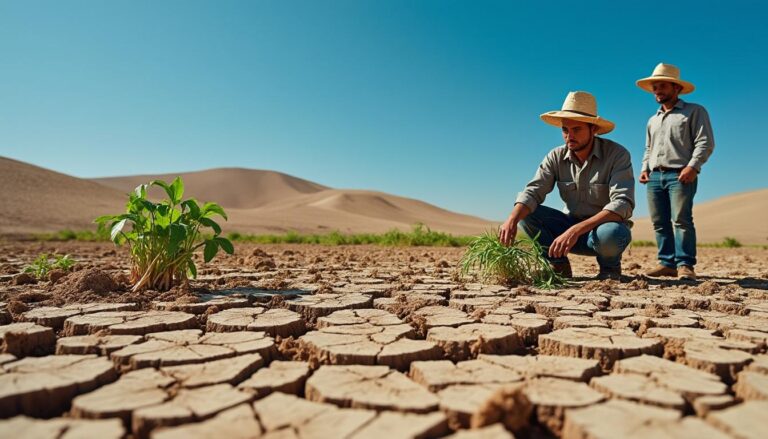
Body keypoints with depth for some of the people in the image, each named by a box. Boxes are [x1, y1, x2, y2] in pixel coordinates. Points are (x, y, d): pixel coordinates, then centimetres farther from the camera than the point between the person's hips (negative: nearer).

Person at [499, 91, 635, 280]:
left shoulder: (617, 154, -18)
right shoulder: (556, 157, -6)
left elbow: (623, 204, -29)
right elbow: (533, 191, -16)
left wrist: (576, 229, -41)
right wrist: (512, 219, -39)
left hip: (606, 227, -3)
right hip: (572, 228, 4)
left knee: (611, 234, -39)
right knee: (525, 212, -17)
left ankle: (610, 266, -4)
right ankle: (559, 266, -4)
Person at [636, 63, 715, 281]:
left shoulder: (694, 111, 7)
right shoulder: (653, 120, 27)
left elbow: (705, 142, -3)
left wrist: (693, 166, -16)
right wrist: (644, 169, 12)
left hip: (680, 175, -6)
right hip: (655, 176, 6)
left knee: (681, 219, -15)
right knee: (660, 222, 1)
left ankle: (685, 264, -13)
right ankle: (667, 262, 6)